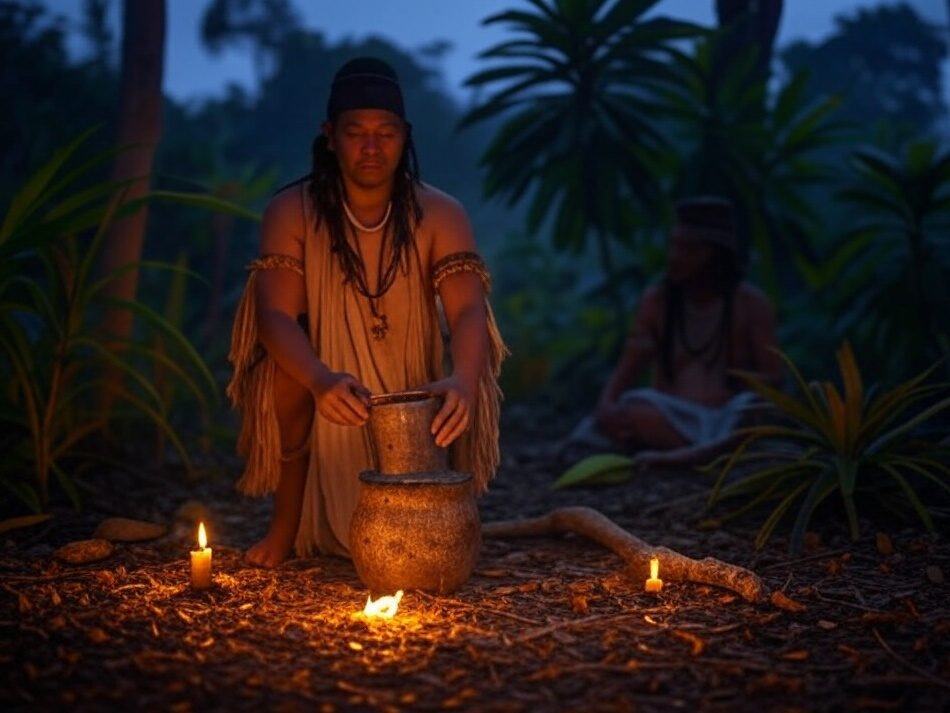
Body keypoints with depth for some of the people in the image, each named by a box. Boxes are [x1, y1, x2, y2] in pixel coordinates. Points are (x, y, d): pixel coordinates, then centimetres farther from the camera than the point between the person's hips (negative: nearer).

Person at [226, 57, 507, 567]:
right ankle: (287, 521, -9)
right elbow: (274, 315, -21)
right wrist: (321, 380, -44)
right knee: (286, 367, -30)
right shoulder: (292, 211, -9)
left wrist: (463, 381, -44)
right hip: (326, 415, -1)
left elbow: (469, 312, -20)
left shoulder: (439, 215, -8)